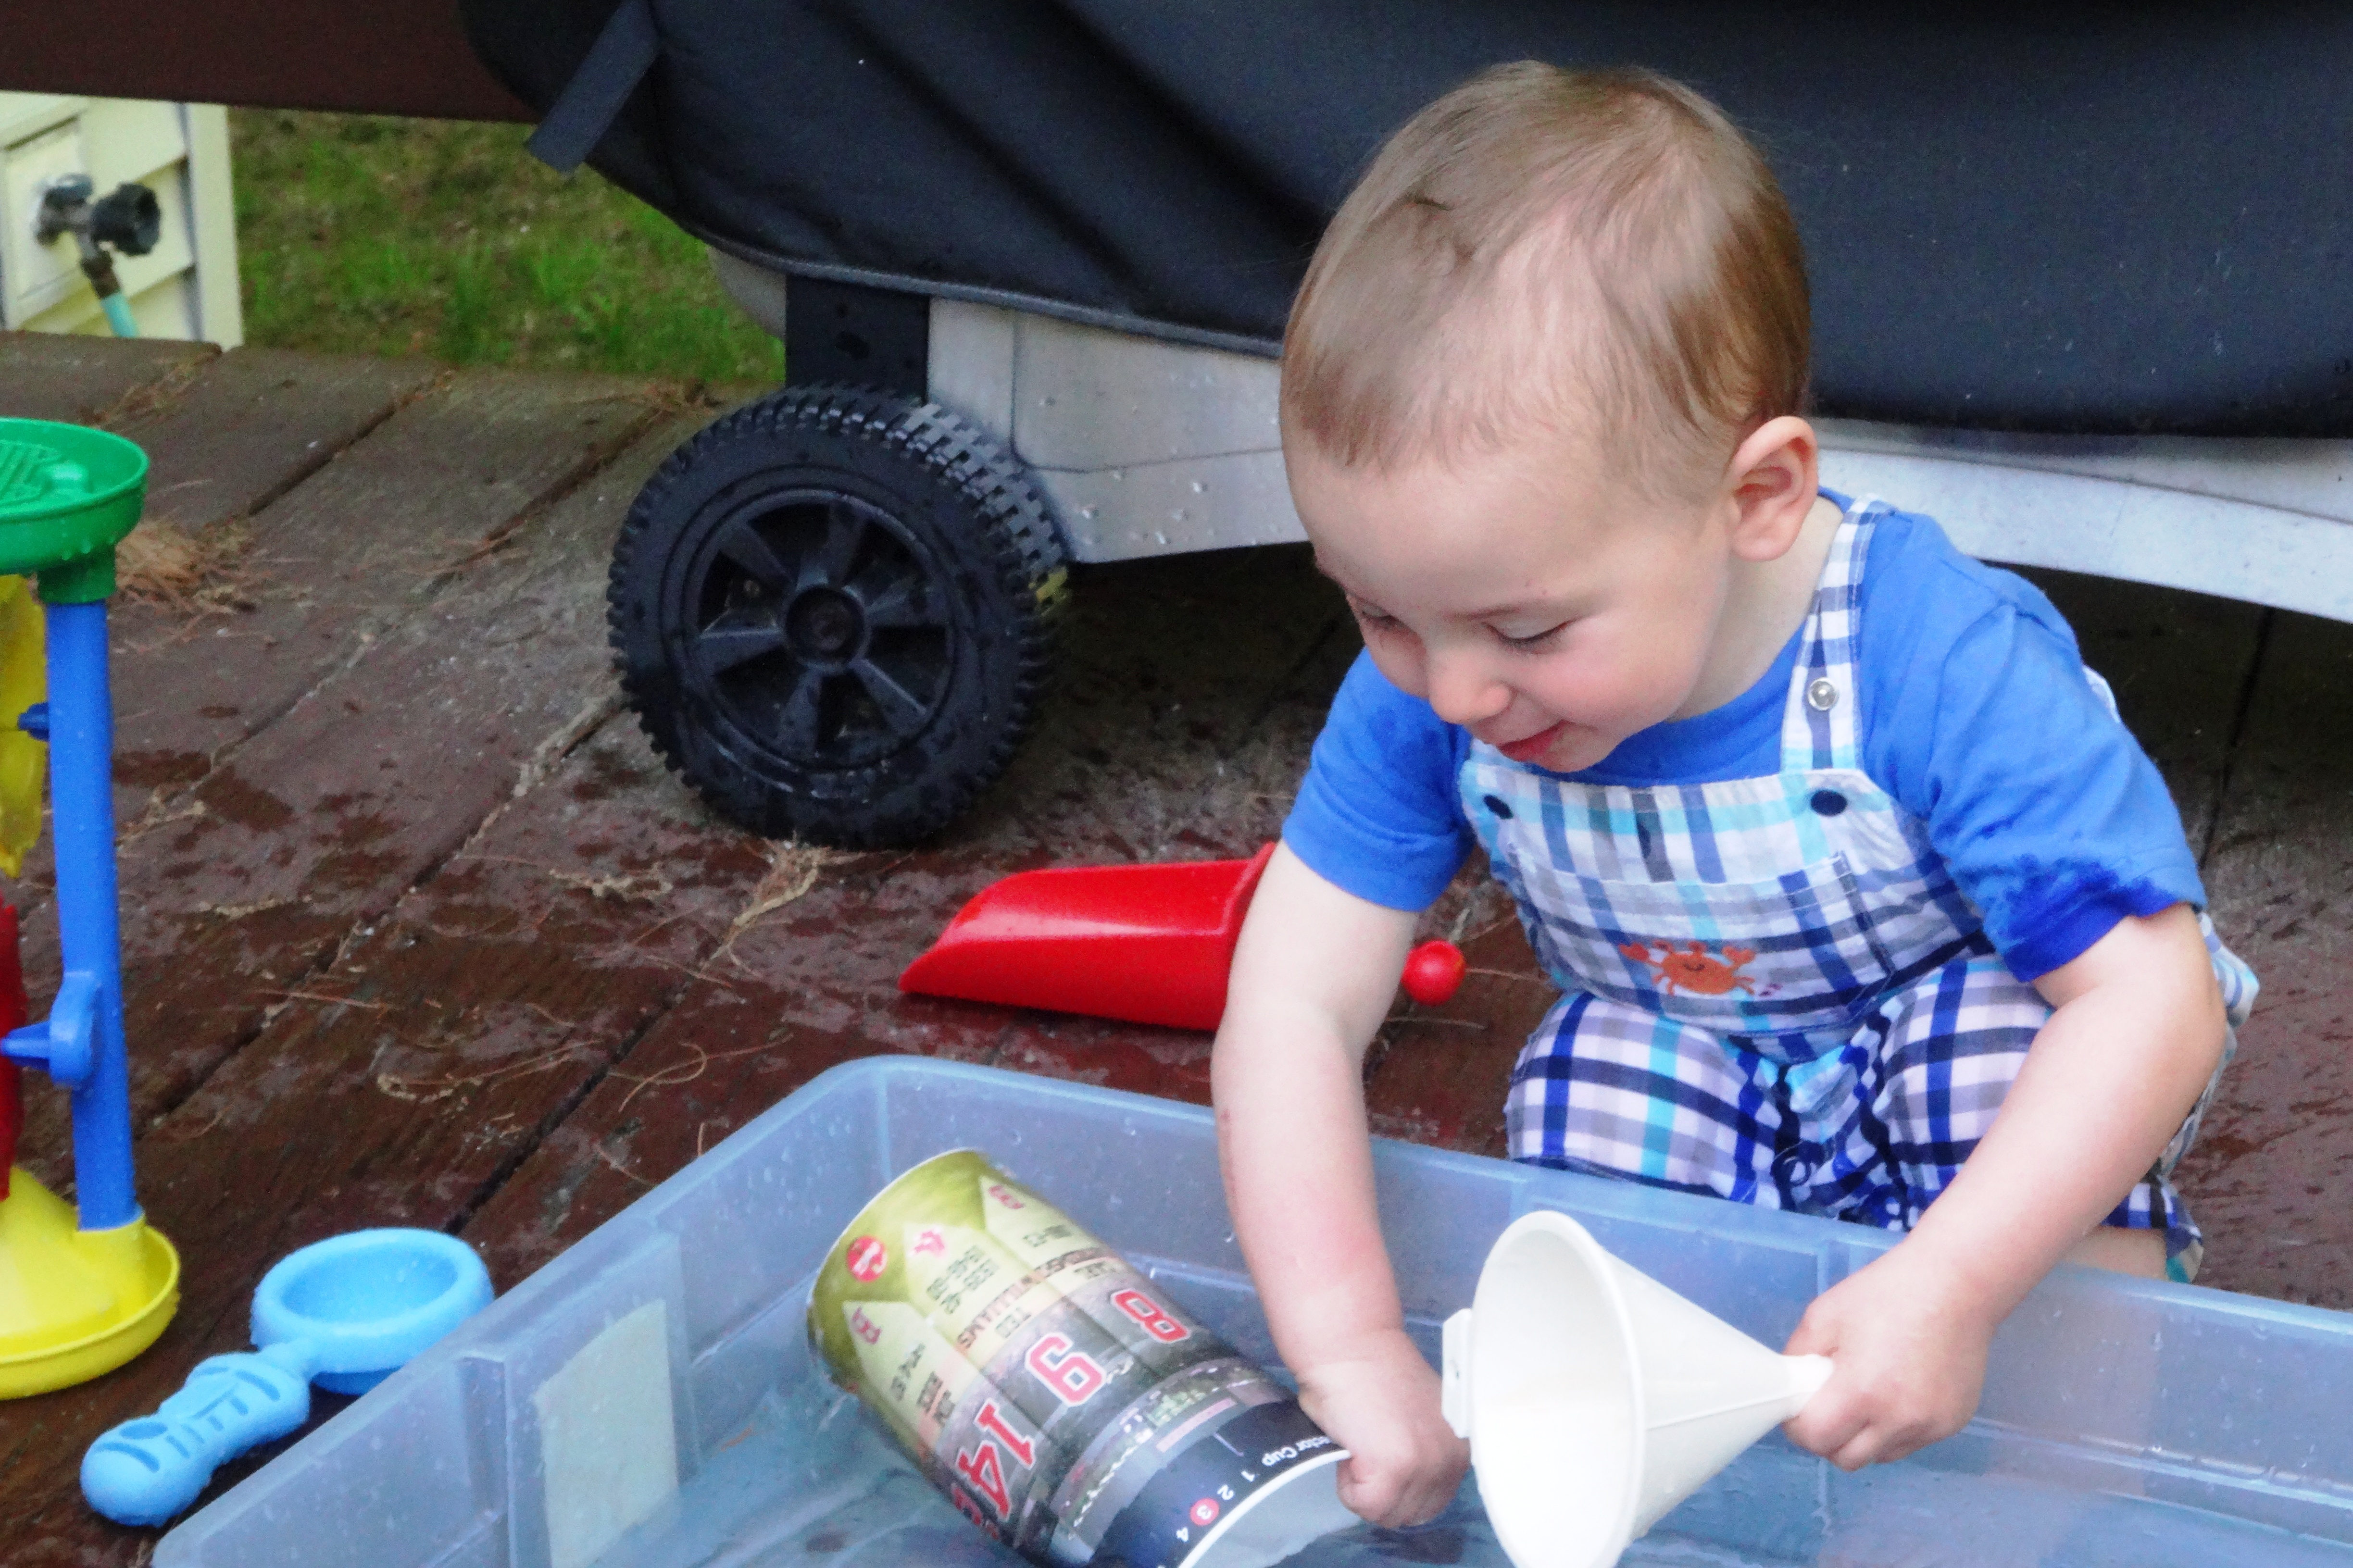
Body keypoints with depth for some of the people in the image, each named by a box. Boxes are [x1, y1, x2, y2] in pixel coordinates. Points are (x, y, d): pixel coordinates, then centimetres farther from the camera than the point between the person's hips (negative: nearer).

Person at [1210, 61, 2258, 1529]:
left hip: (1979, 1042, -2)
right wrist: (1348, 1351, -34)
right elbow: (1295, 1002, -24)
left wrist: (1950, 1285, -46)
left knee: (1999, 1024, -33)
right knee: (1589, 1081, -27)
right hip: (1686, 1076, 3)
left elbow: (2154, 997, -35)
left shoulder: (1942, 665, -36)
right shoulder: (1422, 688, -24)